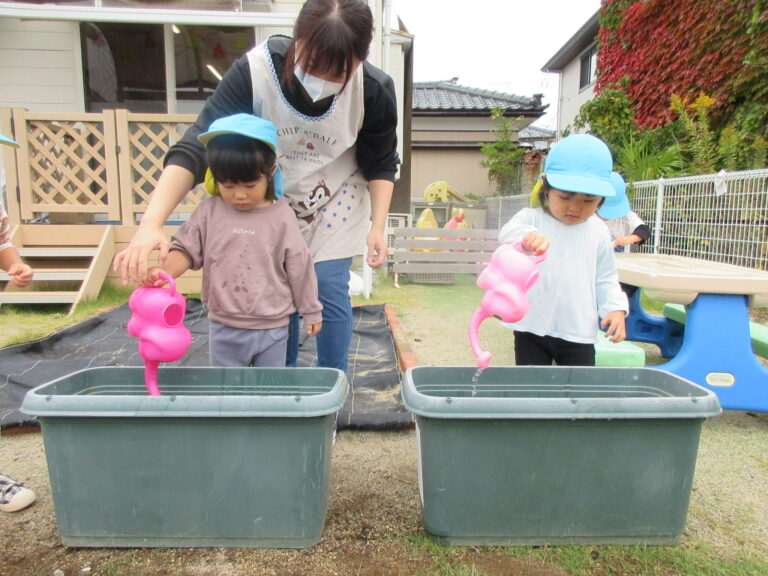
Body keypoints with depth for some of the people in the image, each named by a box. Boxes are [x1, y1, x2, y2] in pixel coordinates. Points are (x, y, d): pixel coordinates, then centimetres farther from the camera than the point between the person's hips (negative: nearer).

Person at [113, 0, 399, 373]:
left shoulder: (375, 90, -24)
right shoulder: (255, 71, -29)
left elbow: (381, 164, -7)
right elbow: (195, 149, -33)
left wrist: (377, 227, -18)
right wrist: (151, 223, -45)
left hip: (336, 202, 0)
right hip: (270, 203, 1)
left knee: (330, 291, -5)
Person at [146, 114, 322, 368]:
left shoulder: (282, 217, -9)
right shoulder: (209, 211, -5)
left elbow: (299, 267, -3)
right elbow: (186, 249, 0)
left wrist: (311, 311, 4)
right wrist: (164, 271, -22)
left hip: (272, 328, -1)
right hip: (224, 328, 2)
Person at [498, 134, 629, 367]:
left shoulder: (598, 232, 2)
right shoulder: (532, 218, -7)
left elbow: (605, 278, 11)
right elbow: (508, 232, -29)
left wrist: (615, 307, -5)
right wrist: (526, 236, -52)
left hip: (578, 332, 2)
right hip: (533, 327, -2)